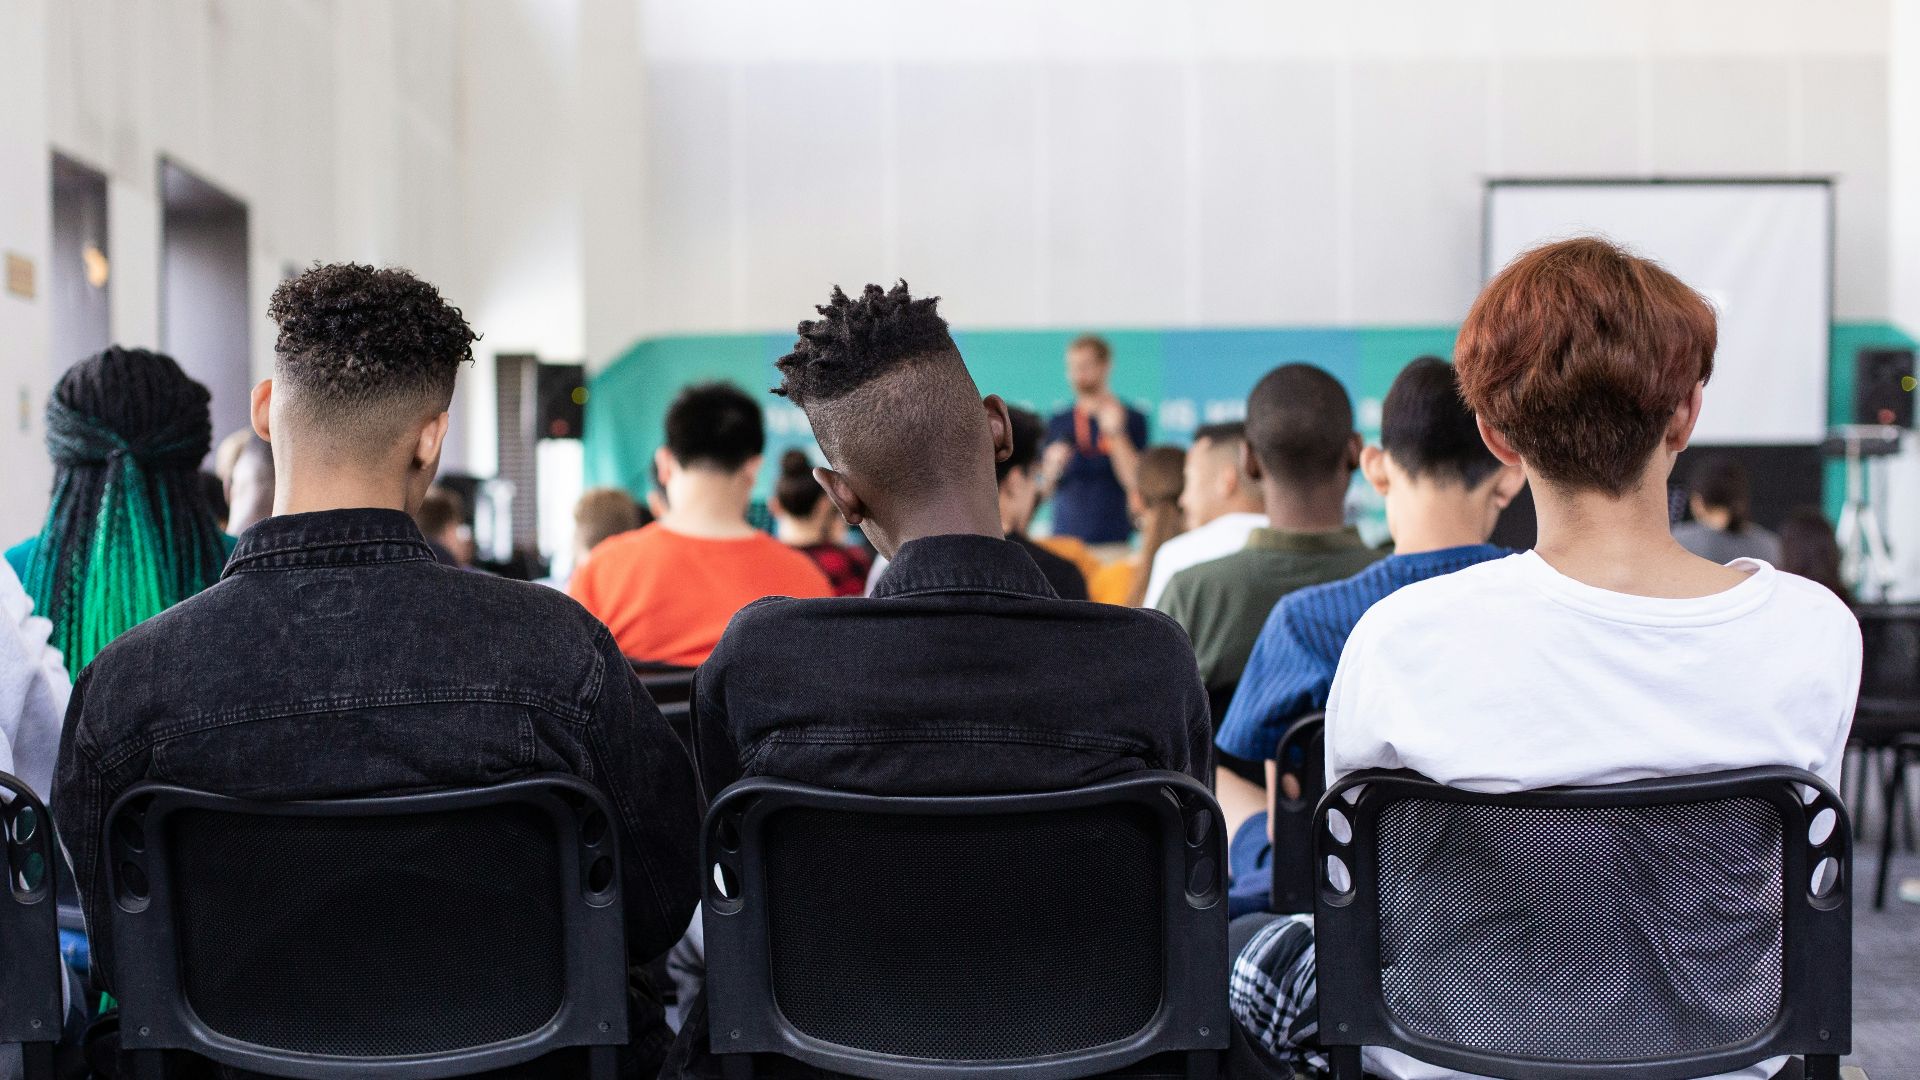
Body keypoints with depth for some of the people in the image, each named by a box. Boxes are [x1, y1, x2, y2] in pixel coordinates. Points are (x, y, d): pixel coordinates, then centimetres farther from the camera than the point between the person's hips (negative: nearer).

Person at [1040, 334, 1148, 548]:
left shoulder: (1131, 419, 2)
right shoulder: (1057, 424, 11)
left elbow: (1135, 483, -8)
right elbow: (1044, 491, 14)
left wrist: (1115, 433, -14)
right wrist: (1052, 468, -6)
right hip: (1065, 536, 3)